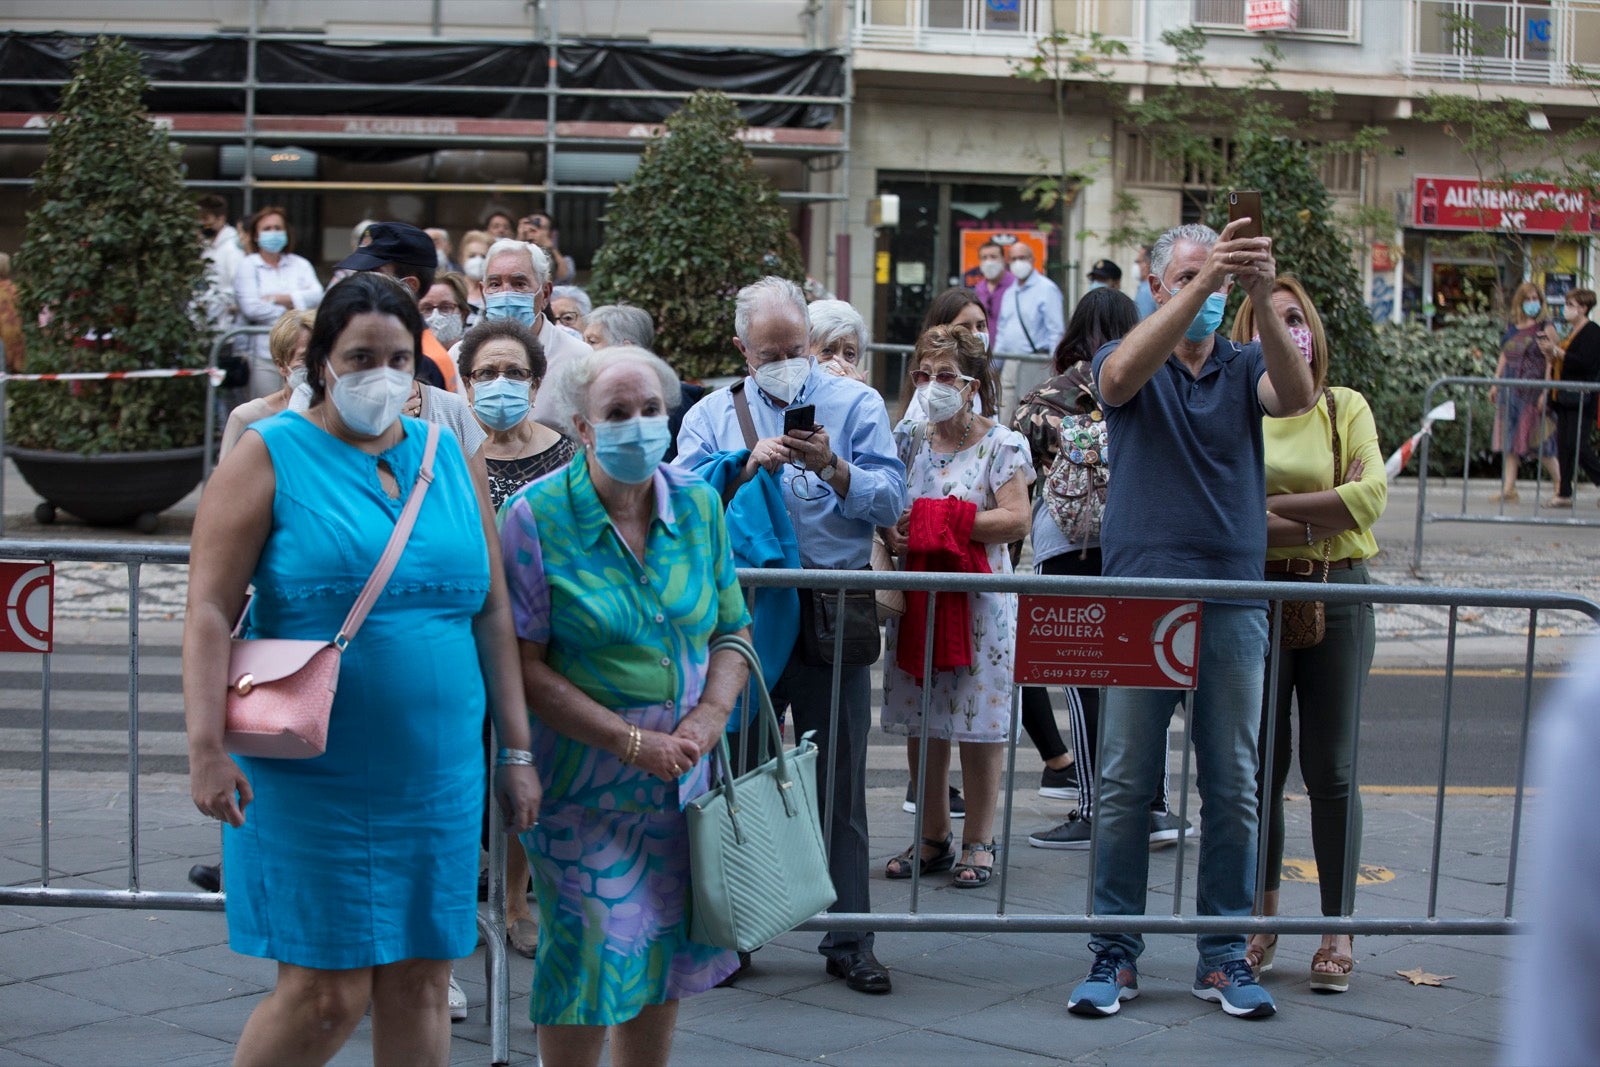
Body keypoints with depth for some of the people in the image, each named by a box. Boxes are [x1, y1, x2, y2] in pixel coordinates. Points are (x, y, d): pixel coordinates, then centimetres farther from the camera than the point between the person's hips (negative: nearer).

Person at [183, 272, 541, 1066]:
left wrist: (516, 749, 10)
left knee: (419, 984, 8)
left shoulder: (446, 458, 10)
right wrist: (207, 747, -18)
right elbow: (210, 613, -9)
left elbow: (493, 612, 13)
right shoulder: (271, 455, -3)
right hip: (312, 781, -4)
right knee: (326, 993, -4)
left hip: (437, 778, 4)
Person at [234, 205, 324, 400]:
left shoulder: (300, 265, 16)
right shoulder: (247, 266, 7)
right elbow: (251, 309, -6)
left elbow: (316, 295, -1)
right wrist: (293, 308, -2)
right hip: (264, 353, -2)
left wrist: (277, 298, -6)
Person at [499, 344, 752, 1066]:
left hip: (682, 781, 5)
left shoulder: (697, 504, 3)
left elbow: (732, 630, 10)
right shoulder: (537, 517, -12)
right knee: (590, 955, -2)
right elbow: (524, 667, -15)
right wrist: (631, 742, -20)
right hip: (581, 783, -5)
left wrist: (707, 719, -9)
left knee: (665, 954, 13)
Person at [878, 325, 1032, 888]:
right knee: (920, 724, 6)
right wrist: (889, 530, -11)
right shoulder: (906, 439, 10)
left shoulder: (1001, 444, -3)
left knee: (978, 723, -1)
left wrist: (942, 521, -18)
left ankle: (979, 841, 9)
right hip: (916, 597, 4)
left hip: (978, 601, -4)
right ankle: (932, 837, 17)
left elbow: (1015, 519, -13)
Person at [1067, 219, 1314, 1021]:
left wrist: (1263, 301, -28)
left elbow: (1297, 396, -12)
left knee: (1233, 788, 5)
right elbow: (1121, 374, -21)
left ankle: (1223, 954, 13)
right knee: (1124, 783, 1)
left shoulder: (1244, 369, 10)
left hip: (1232, 602, 2)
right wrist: (1202, 283, -30)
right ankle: (1114, 953, 8)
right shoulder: (1129, 363, 4)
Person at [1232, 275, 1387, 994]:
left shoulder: (1346, 408, 6)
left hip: (1339, 597, 0)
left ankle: (1338, 928, 9)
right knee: (1259, 766, 5)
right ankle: (1262, 921, 17)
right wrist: (1314, 518, -16)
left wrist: (1273, 506, -10)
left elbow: (1370, 495, -9)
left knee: (1331, 770, 2)